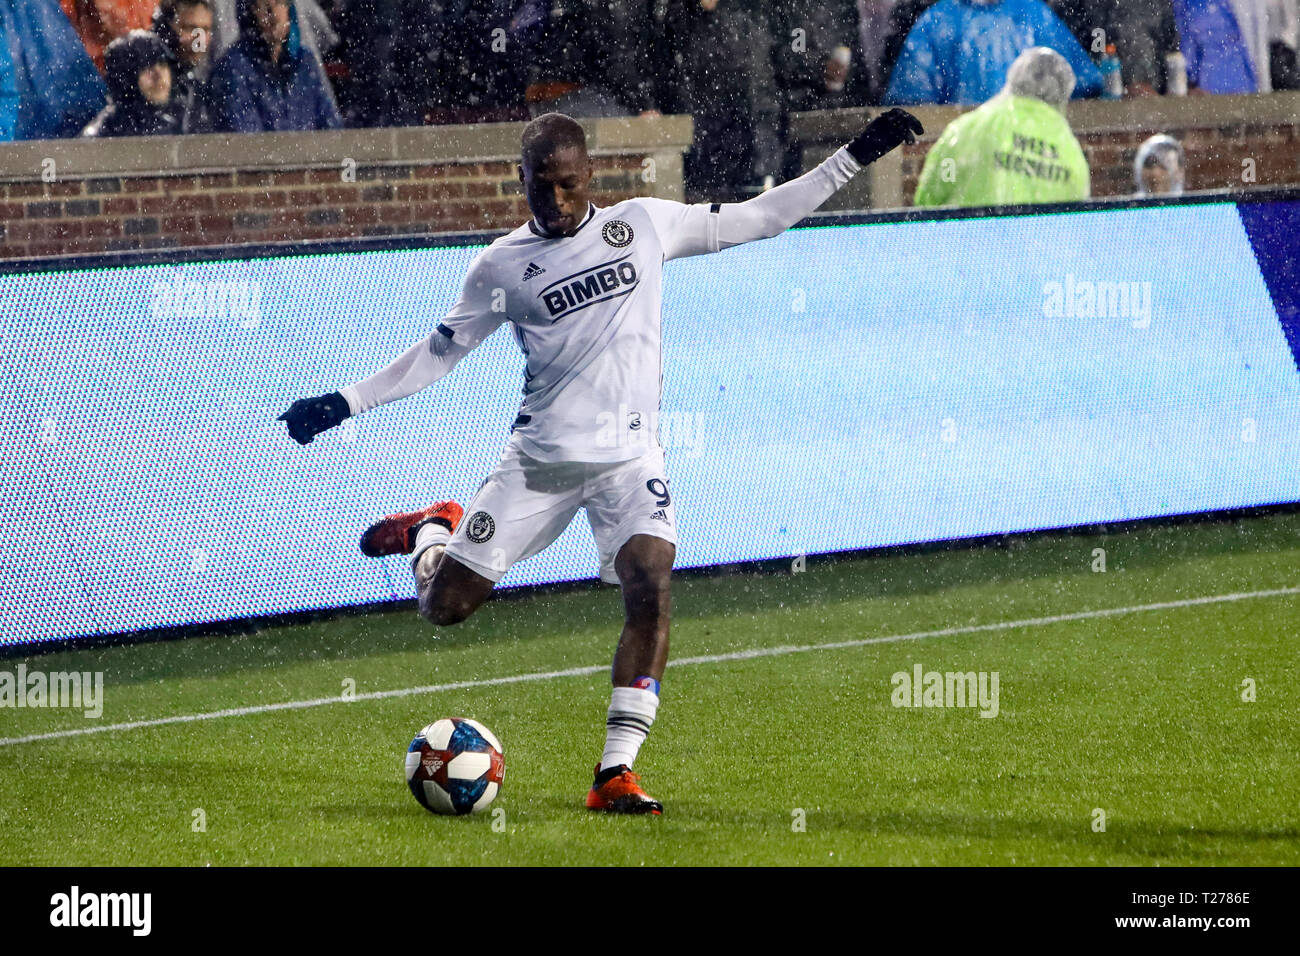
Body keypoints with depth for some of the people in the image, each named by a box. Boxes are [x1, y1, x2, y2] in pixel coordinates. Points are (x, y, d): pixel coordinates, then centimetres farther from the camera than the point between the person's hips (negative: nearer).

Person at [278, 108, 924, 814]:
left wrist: (853, 158, 5)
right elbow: (439, 352, 9)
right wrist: (342, 404, 1)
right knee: (445, 607, 0)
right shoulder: (501, 267, 1)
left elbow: (758, 218, 8)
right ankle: (431, 531, 38)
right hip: (539, 460, 0)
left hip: (630, 457, 0)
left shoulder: (643, 225, 3)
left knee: (651, 588, -25)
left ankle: (616, 773, -21)